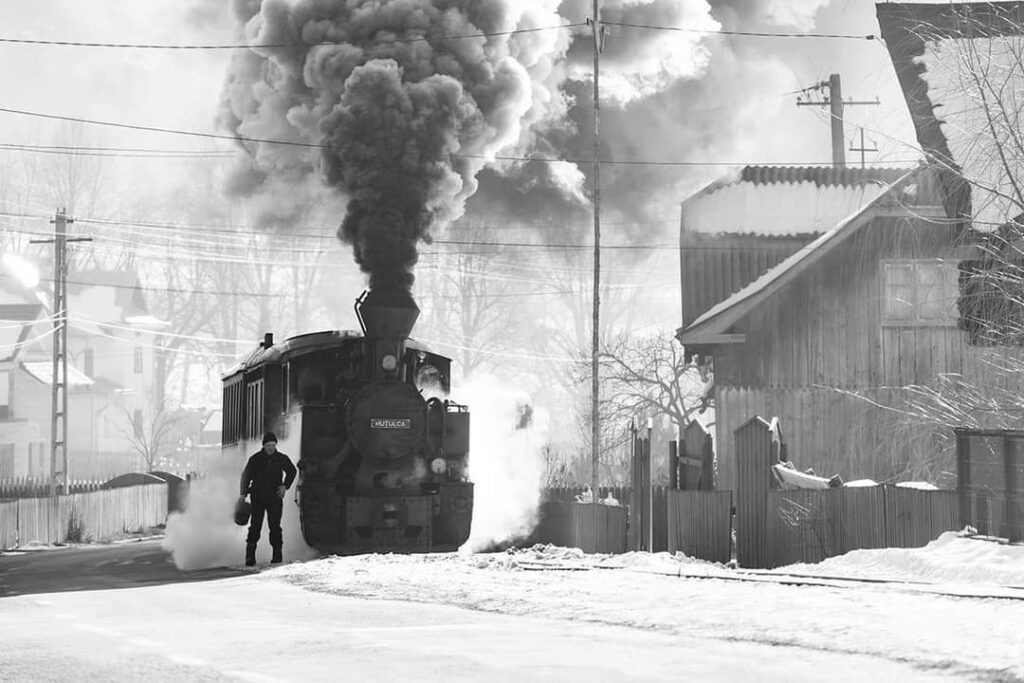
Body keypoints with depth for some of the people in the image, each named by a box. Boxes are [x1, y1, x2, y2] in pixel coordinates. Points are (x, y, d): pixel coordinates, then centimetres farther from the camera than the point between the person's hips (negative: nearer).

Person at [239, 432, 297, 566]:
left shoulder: (282, 459, 3)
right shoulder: (255, 459, 0)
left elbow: (292, 472, 19)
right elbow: (246, 476, 7)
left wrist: (285, 486, 6)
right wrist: (243, 494, 0)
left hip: (275, 498, 1)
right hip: (258, 498, -1)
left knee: (275, 527, -1)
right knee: (255, 526, -7)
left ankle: (277, 554, 7)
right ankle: (250, 556, -7)